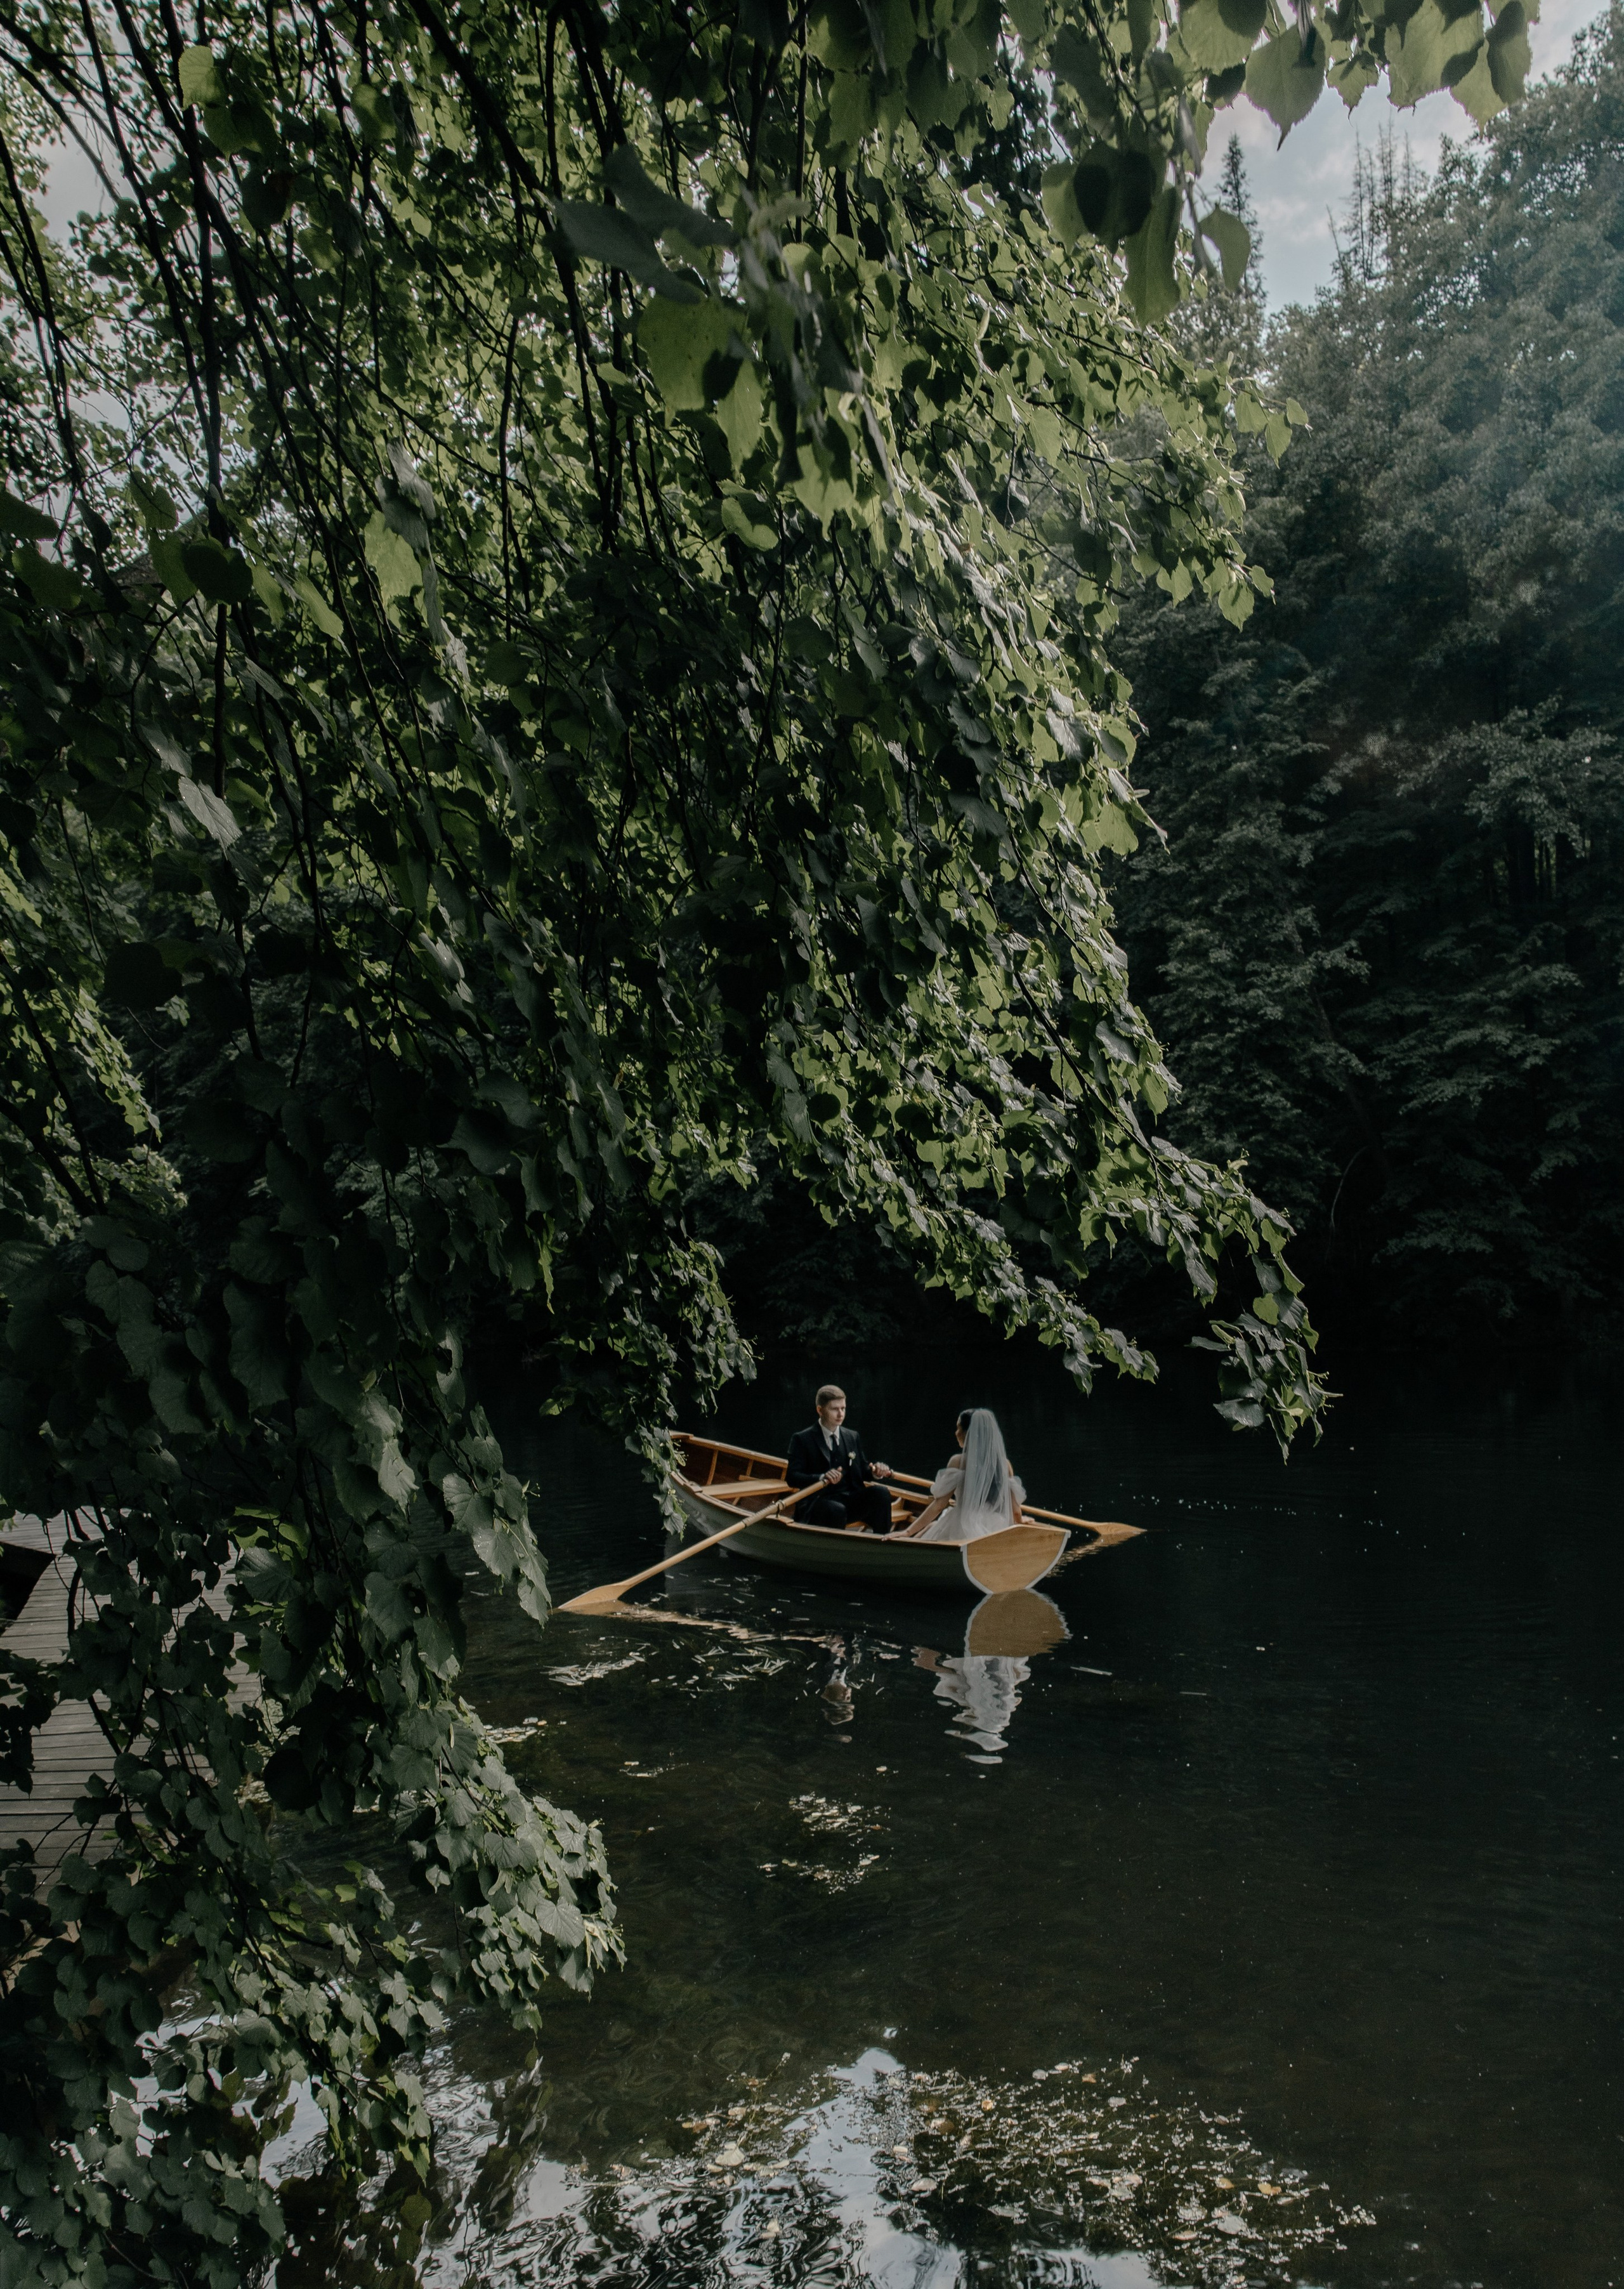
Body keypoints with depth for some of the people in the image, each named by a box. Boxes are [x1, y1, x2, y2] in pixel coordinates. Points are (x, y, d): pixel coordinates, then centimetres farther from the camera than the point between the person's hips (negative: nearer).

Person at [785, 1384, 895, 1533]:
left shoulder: (853, 1438, 18)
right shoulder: (802, 1440, 0)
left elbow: (863, 1470, 22)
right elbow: (792, 1477, -10)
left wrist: (875, 1472, -4)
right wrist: (823, 1478, -28)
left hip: (852, 1502, 5)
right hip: (818, 1503, -5)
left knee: (880, 1493, -22)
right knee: (837, 1510, -38)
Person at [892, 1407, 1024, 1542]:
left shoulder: (959, 1461, -2)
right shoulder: (1004, 1464, 8)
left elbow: (939, 1504, -6)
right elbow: (1016, 1511, 9)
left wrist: (908, 1532, -4)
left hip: (963, 1532, -4)